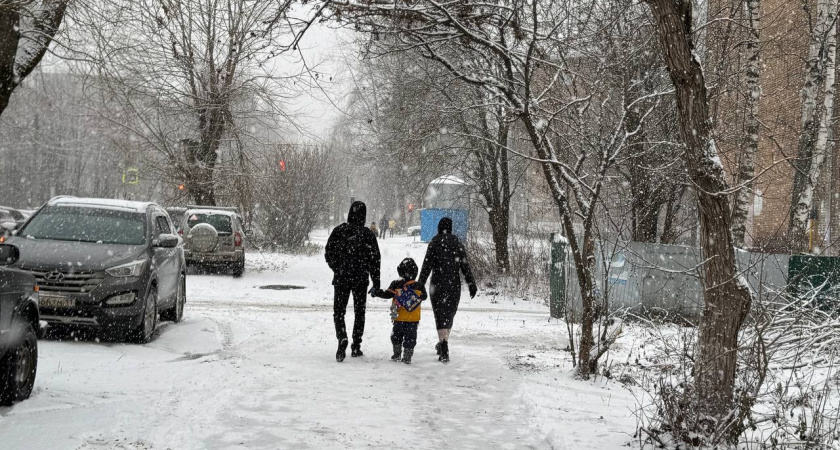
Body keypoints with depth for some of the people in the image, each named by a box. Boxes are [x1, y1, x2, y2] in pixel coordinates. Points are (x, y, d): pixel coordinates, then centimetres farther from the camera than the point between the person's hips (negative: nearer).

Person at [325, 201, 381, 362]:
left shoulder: (339, 231, -5)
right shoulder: (368, 235, -5)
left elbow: (328, 254, 1)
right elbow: (375, 260, -2)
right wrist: (376, 283, 5)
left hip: (341, 278, 0)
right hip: (361, 279, 1)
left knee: (339, 311, 6)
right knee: (359, 312, 13)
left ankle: (342, 339, -19)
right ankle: (356, 347, 14)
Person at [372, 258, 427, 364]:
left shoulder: (395, 285, -11)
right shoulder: (418, 286, -6)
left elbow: (387, 294, -11)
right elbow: (423, 297, 8)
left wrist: (377, 292, 1)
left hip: (399, 318, 0)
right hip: (414, 319, 1)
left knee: (396, 335, 17)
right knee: (410, 337, 7)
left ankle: (397, 354, 22)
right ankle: (407, 356, 5)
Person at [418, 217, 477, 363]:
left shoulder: (434, 244, -3)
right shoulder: (458, 244, 4)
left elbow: (426, 266, -6)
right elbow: (465, 266, 2)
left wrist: (420, 284, -2)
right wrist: (471, 284, 5)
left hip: (438, 285, -3)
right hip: (454, 285, 3)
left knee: (441, 315, -3)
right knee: (449, 314, 18)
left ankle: (444, 351, -16)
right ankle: (442, 344, 30)